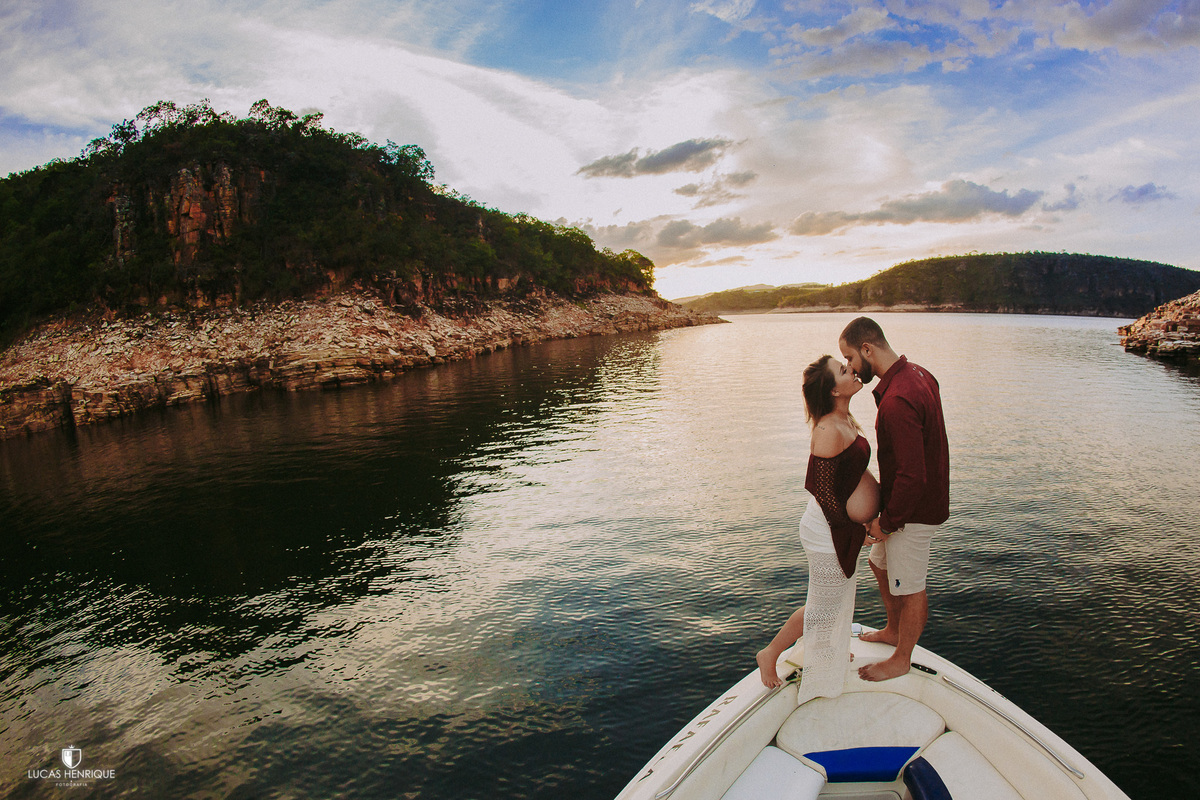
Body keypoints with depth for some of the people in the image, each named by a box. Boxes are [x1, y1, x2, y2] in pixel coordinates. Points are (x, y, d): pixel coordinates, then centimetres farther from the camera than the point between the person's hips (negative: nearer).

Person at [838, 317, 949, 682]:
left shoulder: (897, 401, -31)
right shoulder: (917, 374, 2)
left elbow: (911, 476, -31)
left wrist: (886, 522, -17)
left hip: (913, 511, -10)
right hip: (917, 500, 10)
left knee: (909, 587, 9)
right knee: (880, 562, 26)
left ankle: (901, 659, 29)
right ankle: (894, 630, 46)